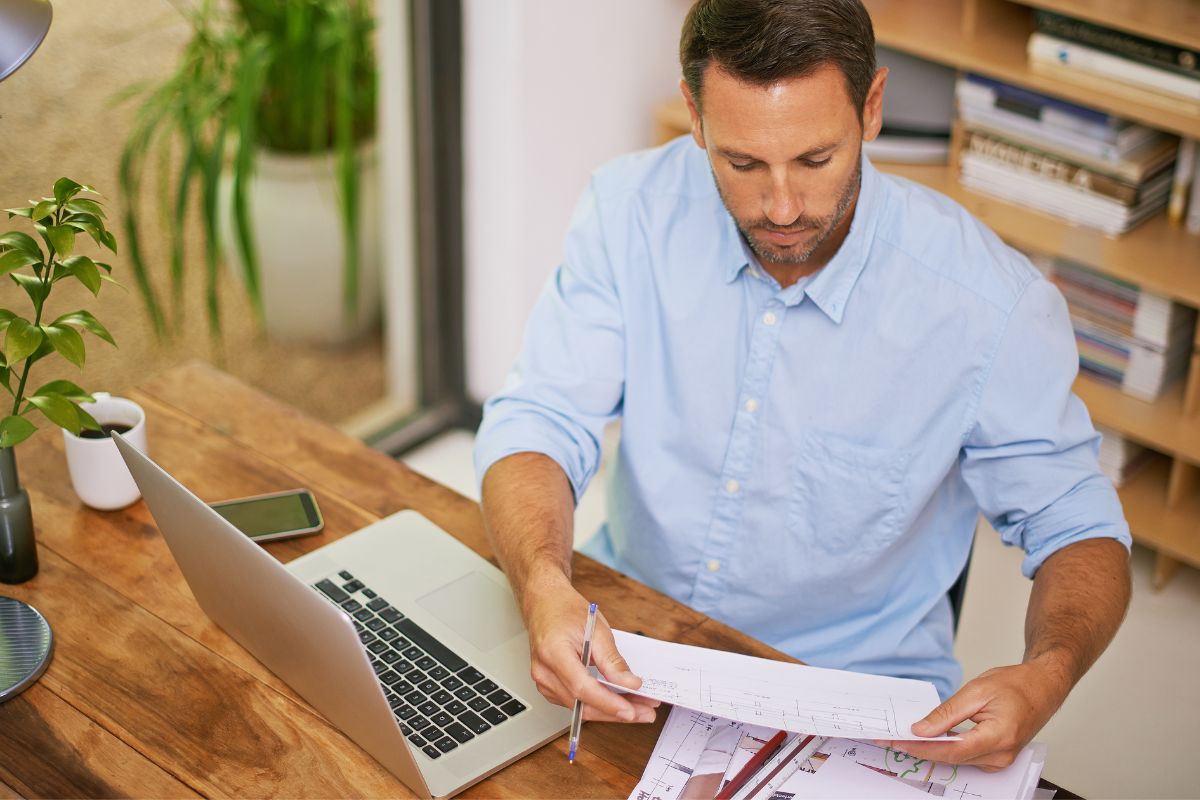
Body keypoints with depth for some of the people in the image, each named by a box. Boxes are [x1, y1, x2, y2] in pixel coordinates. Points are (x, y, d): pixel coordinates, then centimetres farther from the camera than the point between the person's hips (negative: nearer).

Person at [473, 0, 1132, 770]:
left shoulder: (993, 302, -19)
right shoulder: (632, 210, -13)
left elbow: (1077, 528, -8)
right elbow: (539, 423, -14)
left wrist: (1045, 677, -30)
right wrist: (546, 589, -36)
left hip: (852, 686, 0)